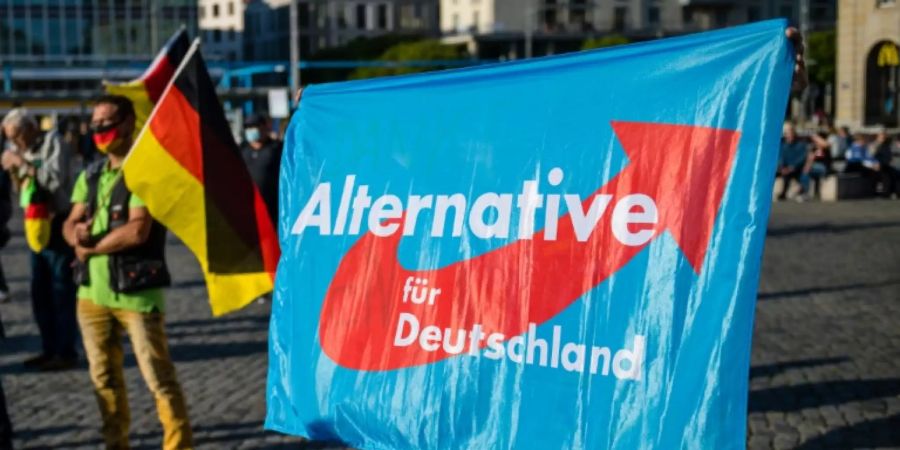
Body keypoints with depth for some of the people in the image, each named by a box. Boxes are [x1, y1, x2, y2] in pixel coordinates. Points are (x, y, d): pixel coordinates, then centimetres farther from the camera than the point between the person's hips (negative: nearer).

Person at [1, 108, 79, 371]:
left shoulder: (53, 142, -9)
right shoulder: (22, 151, 14)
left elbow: (55, 178, -22)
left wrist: (24, 164, -16)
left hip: (59, 224, -8)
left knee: (61, 292, -5)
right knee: (40, 292, 10)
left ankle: (66, 352, 0)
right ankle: (49, 350, 19)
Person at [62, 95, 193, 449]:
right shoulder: (91, 174, 12)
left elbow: (137, 231, -20)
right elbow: (71, 224, 11)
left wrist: (91, 247, -8)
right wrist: (77, 232, -14)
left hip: (136, 291, -7)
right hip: (93, 290, 7)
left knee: (159, 378, -3)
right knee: (104, 377, 14)